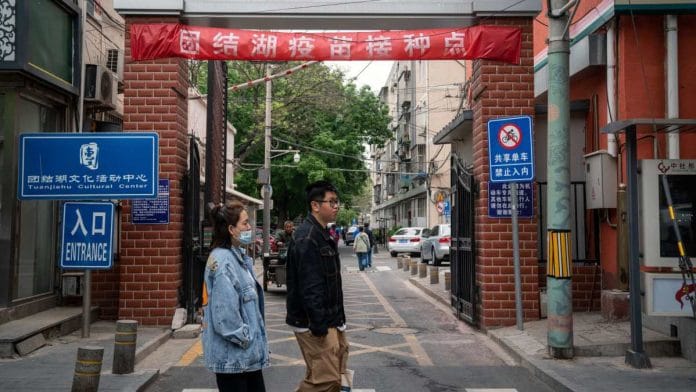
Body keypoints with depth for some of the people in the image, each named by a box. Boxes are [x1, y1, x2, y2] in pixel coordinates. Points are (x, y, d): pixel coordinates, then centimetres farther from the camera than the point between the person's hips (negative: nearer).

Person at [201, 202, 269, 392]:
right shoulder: (222, 261, -20)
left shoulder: (238, 255, 11)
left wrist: (251, 339, 15)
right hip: (232, 355, -9)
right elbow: (225, 313, -25)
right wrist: (243, 339, -14)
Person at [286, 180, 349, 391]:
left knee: (335, 375, 16)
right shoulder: (306, 238, -19)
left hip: (329, 320, 10)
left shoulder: (323, 235, 14)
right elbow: (309, 288, -24)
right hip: (314, 323, -10)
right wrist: (319, 325, -24)